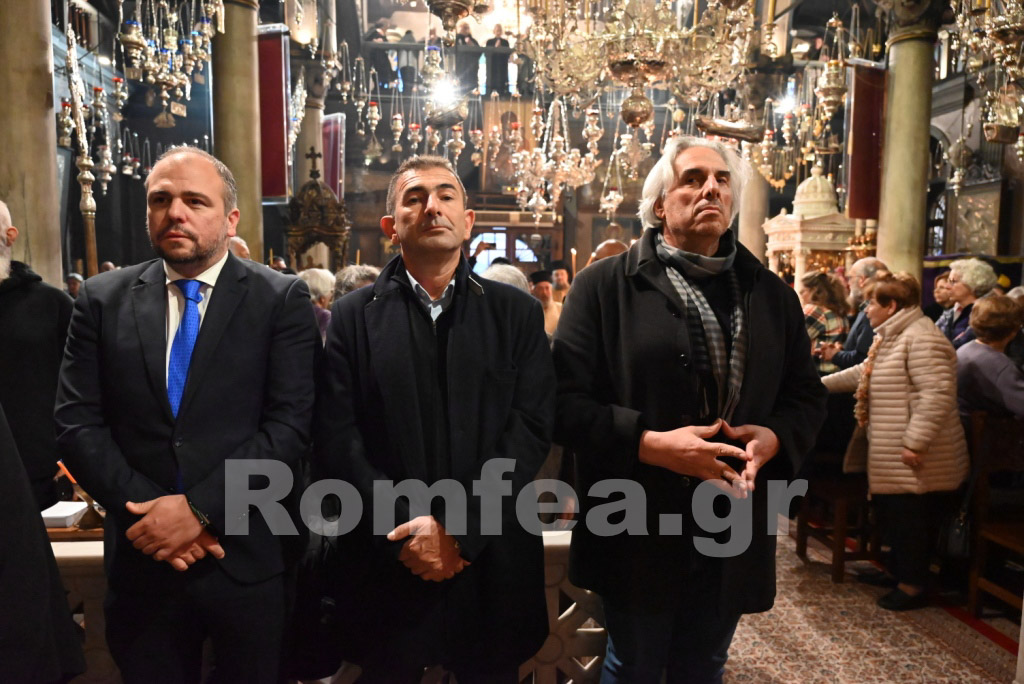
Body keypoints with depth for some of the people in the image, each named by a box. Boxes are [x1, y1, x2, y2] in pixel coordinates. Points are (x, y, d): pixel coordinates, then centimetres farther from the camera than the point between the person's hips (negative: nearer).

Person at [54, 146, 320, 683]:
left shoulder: (281, 299, -5)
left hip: (247, 557, -2)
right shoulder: (103, 299, 4)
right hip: (143, 558, 2)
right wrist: (148, 512, -11)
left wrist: (199, 507, -16)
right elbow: (77, 423, 0)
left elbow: (290, 424, -11)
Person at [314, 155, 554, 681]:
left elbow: (530, 429, -6)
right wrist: (407, 528, -14)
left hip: (492, 564, 1)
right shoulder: (354, 316, 2)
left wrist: (459, 528, -14)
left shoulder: (517, 312, 2)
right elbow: (337, 440, -5)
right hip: (388, 563, 0)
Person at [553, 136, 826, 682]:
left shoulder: (771, 294, 7)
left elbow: (806, 395, 12)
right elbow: (564, 400, -12)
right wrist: (650, 443, -23)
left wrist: (774, 437, -9)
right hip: (636, 533, -4)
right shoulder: (604, 285, -7)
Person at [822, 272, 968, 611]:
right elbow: (863, 373, 27)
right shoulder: (892, 337, 16)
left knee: (908, 518, 1)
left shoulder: (921, 338, -20)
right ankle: (899, 572, 33)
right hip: (891, 458, 10)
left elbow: (937, 394, -27)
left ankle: (913, 586, 14)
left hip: (911, 460, -10)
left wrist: (916, 443, -28)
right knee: (893, 515, 19)